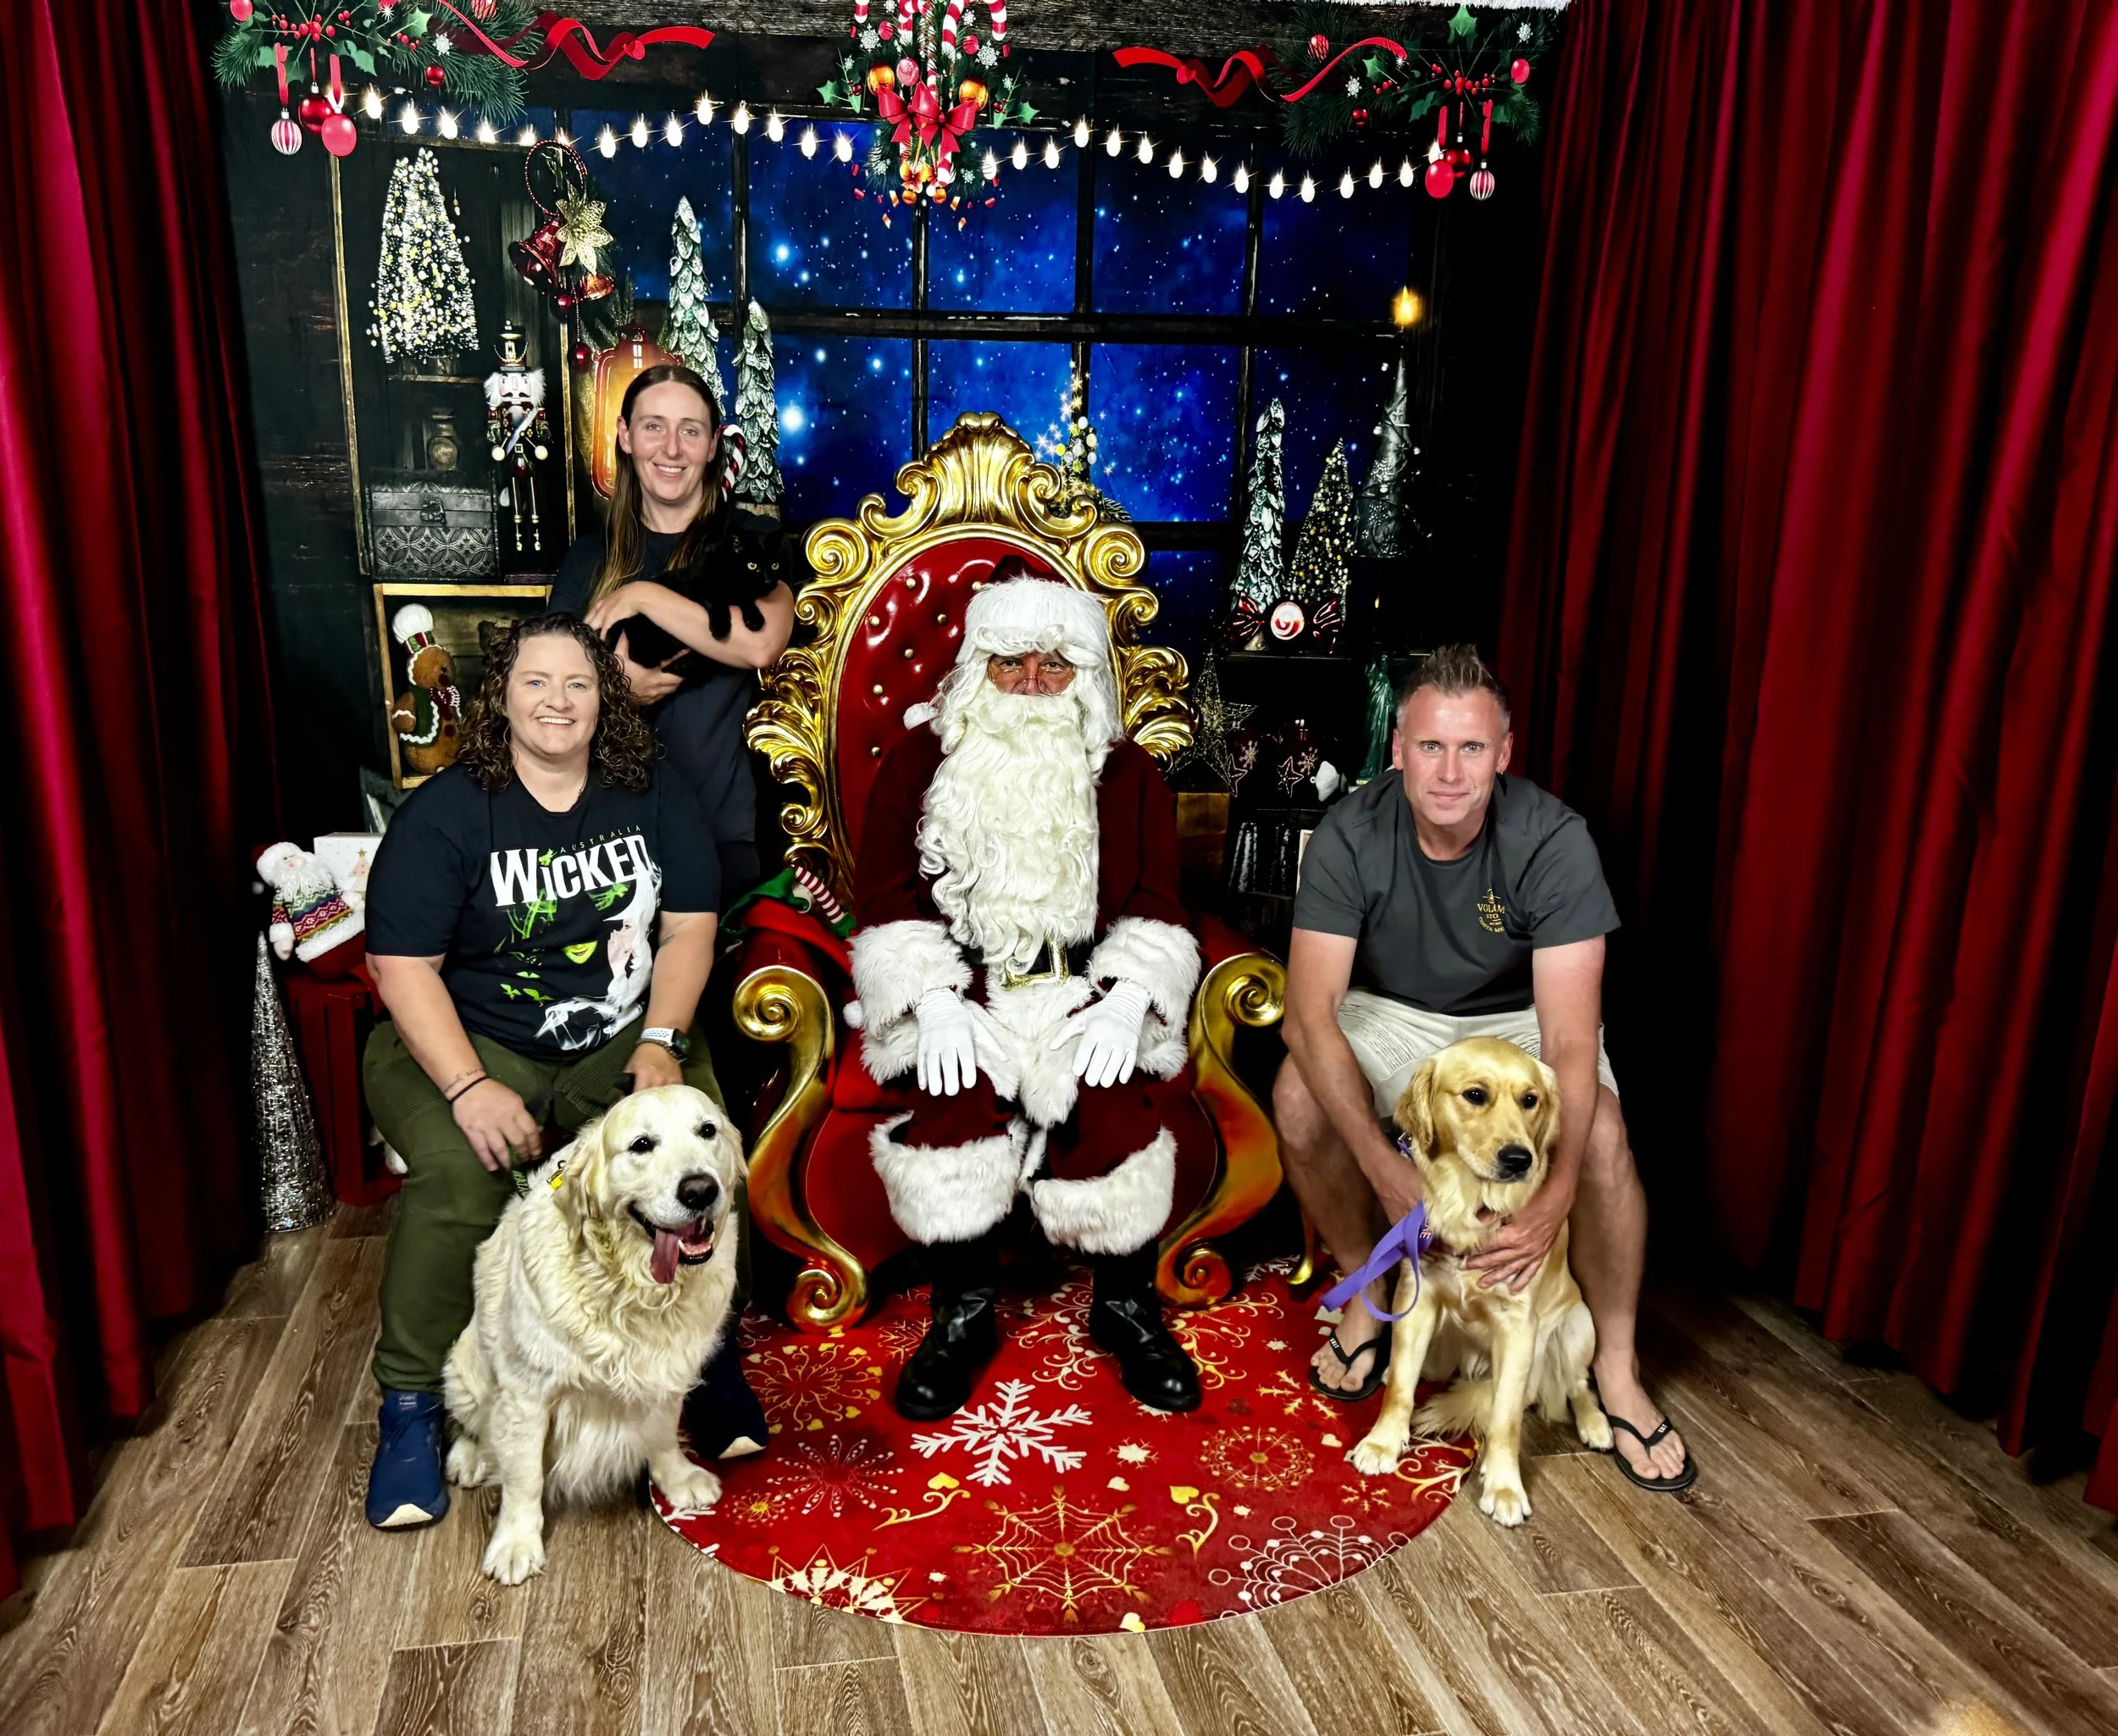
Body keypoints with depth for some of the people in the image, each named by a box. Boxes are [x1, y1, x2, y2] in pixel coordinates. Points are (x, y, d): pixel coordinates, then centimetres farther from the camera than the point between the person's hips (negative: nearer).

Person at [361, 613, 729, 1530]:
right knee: (458, 1177, -31)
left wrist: (659, 1041, -12)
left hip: (621, 1040, 3)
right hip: (468, 1042, -2)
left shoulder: (654, 799, 3)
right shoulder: (444, 813, -7)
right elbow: (403, 966, -11)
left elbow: (689, 930, 3)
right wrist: (471, 1088, -23)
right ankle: (410, 1404, -8)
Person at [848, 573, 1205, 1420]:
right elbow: (886, 892, 2)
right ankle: (963, 1314, -8)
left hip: (1084, 986, 1)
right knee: (956, 1100, -29)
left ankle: (1126, 1306, -2)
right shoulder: (921, 757, 10)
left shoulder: (1127, 771, 13)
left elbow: (1156, 902, 7)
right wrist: (933, 1000, -13)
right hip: (958, 987, 0)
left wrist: (1128, 999, -11)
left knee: (1109, 1104, -27)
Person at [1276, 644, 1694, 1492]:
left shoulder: (1553, 840, -28)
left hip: (1521, 1016, 0)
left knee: (1602, 1136, -29)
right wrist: (1386, 1172, -42)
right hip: (1393, 1011, 1)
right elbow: (1310, 1014, -31)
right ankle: (1366, 1296, -1)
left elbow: (1569, 1041, -31)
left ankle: (1616, 1370, -5)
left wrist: (1555, 1197, -46)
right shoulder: (1352, 835, -25)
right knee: (1299, 1098, -28)